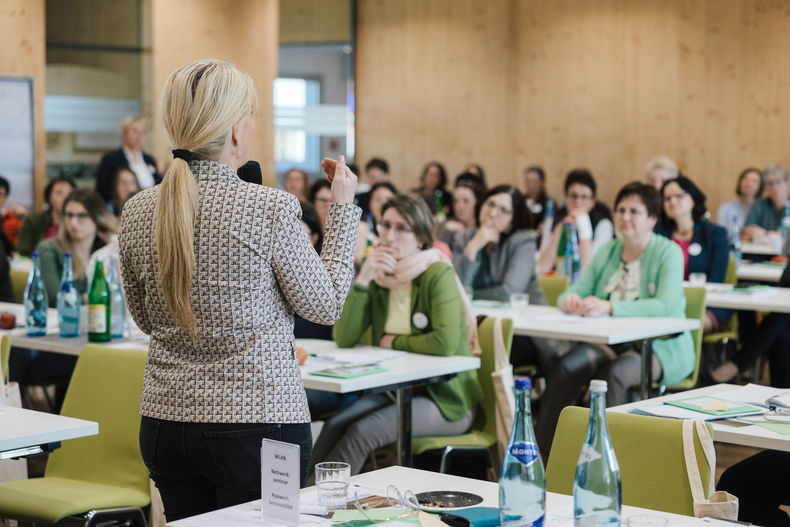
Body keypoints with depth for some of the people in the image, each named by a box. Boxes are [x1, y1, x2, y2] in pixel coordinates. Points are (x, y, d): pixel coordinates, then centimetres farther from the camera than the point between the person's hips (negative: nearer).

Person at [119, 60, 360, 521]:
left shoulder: (138, 211, 0)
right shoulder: (269, 207, -16)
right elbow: (326, 305, -4)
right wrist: (344, 206, 4)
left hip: (166, 423, 5)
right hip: (258, 422, -5)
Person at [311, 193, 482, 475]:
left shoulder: (438, 275, -12)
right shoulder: (379, 278, 6)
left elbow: (445, 342, -26)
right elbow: (343, 339, -6)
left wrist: (394, 342, -11)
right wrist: (363, 279, -13)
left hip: (445, 398, -6)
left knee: (362, 432, -25)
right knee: (333, 427, -19)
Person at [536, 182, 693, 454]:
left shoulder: (668, 252, -5)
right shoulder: (607, 252, 14)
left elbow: (668, 306, -22)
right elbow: (578, 289, 8)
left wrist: (610, 307, -34)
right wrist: (570, 299, -20)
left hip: (661, 348, -5)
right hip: (613, 342, 5)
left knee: (613, 373, -35)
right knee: (565, 366, -24)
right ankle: (543, 450, -23)